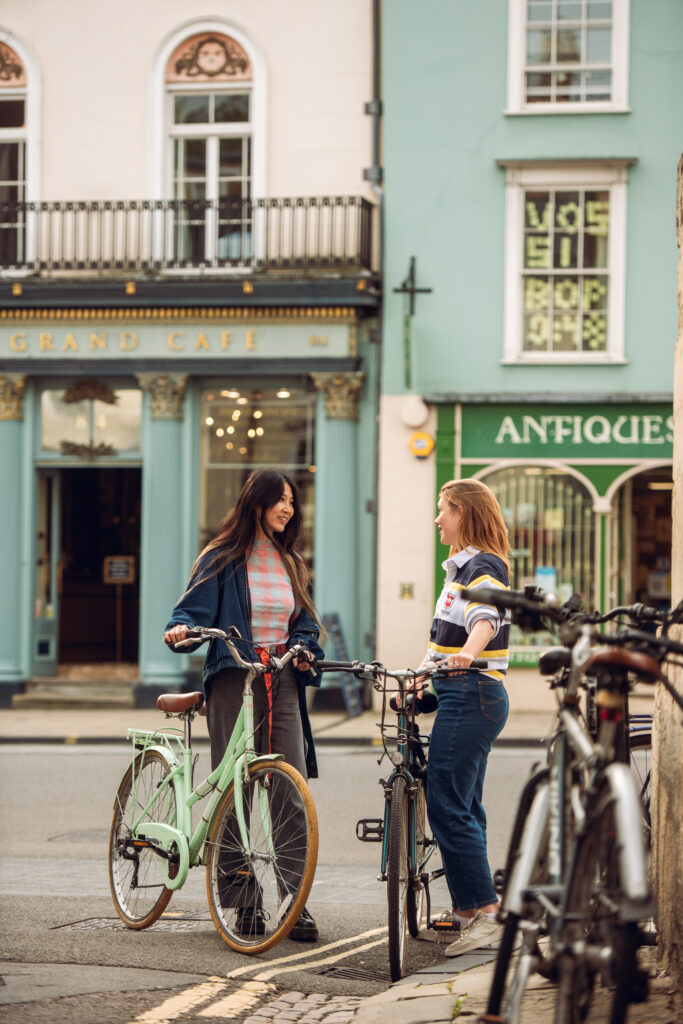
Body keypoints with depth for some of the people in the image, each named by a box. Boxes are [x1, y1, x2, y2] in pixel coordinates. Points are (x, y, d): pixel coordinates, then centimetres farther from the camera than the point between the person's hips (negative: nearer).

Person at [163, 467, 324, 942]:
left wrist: (305, 650, 2)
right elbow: (195, 609, -3)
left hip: (282, 684, 4)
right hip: (234, 682, -3)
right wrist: (180, 630, -24)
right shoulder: (223, 559, 3)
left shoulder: (290, 562, 17)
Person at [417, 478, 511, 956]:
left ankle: (485, 911, -13)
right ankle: (467, 909, 19)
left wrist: (467, 652, -49)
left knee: (447, 804, -14)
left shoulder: (483, 566, -11)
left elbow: (485, 616, -32)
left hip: (472, 695, -11)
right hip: (464, 696, 11)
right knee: (463, 805, 13)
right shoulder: (463, 566, 20)